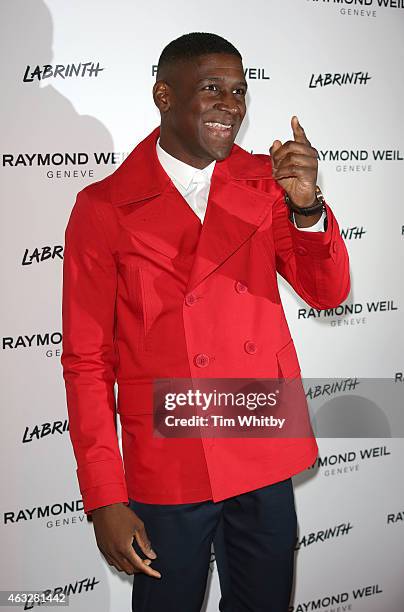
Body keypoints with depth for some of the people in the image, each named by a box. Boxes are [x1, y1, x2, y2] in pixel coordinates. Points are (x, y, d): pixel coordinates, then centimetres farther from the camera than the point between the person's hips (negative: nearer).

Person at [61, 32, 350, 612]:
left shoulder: (264, 181, 2)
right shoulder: (105, 209, -10)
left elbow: (328, 292, -3)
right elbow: (86, 361, -7)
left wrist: (307, 205, -22)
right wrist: (104, 500, -9)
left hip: (265, 459, 4)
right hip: (167, 472, -3)